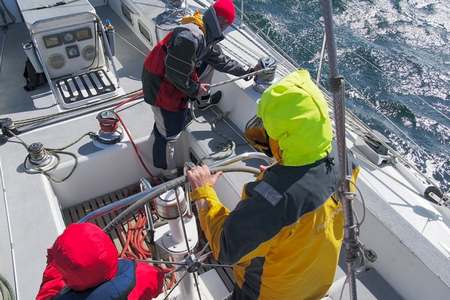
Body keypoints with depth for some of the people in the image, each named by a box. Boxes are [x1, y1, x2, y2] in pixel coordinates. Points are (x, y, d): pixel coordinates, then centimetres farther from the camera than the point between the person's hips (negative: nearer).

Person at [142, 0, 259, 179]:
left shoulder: (205, 36, 2)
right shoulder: (190, 36, -30)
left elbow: (220, 60, 15)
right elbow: (174, 73, -28)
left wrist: (245, 71, 18)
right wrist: (195, 89, -14)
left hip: (171, 77, 9)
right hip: (160, 83, -9)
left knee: (207, 62, 16)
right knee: (168, 130, -1)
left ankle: (203, 101, 34)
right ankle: (166, 174, 18)